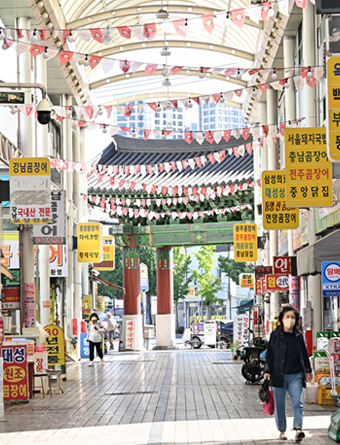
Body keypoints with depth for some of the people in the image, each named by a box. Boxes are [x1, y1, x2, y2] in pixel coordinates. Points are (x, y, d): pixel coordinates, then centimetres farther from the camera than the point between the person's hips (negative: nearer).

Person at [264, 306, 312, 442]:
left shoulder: (298, 335, 8)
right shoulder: (275, 335, 2)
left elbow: (304, 353, 17)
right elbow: (269, 353, 4)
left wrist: (308, 370, 19)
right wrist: (267, 371, -1)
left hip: (295, 376, 1)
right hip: (278, 375, -1)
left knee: (297, 402, -12)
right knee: (279, 404, 5)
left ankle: (298, 429, -19)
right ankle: (282, 431, 15)